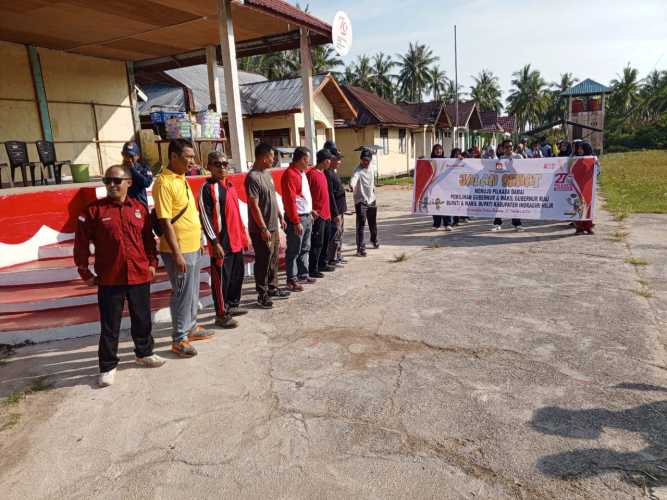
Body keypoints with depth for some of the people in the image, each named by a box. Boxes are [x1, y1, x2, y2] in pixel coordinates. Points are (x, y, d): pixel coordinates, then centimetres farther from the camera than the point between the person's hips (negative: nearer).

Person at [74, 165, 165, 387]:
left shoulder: (140, 208, 4)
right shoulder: (94, 210, -5)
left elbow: (148, 238, 12)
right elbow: (81, 243, -3)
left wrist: (152, 263, 7)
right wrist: (85, 273, -3)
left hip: (140, 276, 3)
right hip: (109, 279, -3)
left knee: (142, 319, 17)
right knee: (110, 325, 6)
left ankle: (144, 353, 37)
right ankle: (108, 366, 21)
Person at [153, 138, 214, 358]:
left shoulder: (181, 179, 10)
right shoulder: (164, 183, -18)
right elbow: (165, 223, -21)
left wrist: (198, 241, 18)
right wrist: (177, 254, -22)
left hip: (193, 247, 9)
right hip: (179, 251, -9)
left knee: (193, 292, 19)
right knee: (182, 294, 1)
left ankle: (191, 327, 34)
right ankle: (179, 339, 14)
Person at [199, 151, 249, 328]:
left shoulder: (229, 185, 14)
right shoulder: (207, 188, -10)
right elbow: (205, 217, -15)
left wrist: (244, 234, 18)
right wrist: (215, 242, -18)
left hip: (236, 240, 8)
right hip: (221, 242, -8)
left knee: (237, 274, 17)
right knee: (221, 278, -1)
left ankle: (233, 305, 33)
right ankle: (221, 315, 9)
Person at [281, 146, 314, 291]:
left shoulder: (302, 172, 13)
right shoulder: (290, 174, -16)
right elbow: (290, 200, -21)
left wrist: (310, 210, 18)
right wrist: (296, 222, -23)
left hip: (307, 217, 10)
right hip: (297, 218, -10)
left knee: (305, 249, 17)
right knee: (294, 251, -2)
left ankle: (303, 275, 28)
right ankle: (292, 280, 6)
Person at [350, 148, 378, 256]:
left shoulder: (370, 167, 4)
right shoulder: (358, 170, -19)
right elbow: (354, 178, -41)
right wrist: (352, 186, -60)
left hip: (371, 200, 7)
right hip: (361, 201, -7)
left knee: (373, 223, 22)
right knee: (361, 225, -10)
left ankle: (374, 240, 45)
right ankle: (361, 248, -7)